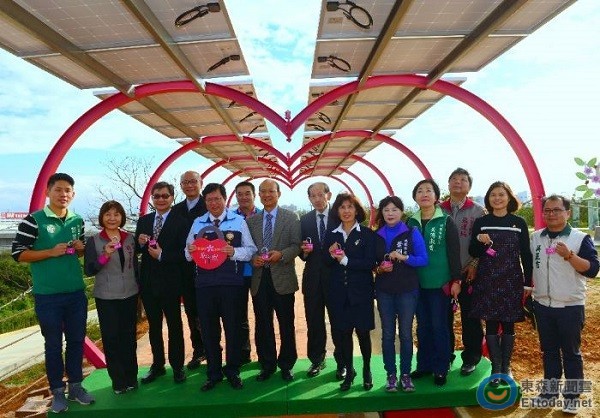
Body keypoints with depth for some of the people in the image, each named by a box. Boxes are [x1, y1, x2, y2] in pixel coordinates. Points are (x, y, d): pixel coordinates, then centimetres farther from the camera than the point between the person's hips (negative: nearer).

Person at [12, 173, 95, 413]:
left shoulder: (77, 221, 7)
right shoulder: (34, 220, -8)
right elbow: (18, 253, -9)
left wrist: (80, 248, -4)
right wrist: (52, 252, -19)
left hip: (77, 293, 5)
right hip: (47, 296, -4)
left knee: (77, 340, 13)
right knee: (53, 344, 8)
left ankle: (75, 386, 28)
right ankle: (57, 392, 23)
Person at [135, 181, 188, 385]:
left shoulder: (181, 222, -9)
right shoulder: (143, 221, 7)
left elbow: (184, 253, -13)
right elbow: (136, 250, 8)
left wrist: (162, 255, -22)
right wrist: (140, 243, -12)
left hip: (170, 282, -5)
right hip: (148, 281, 5)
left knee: (174, 325, 9)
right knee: (153, 325, 16)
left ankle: (177, 366, 22)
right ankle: (157, 365, 30)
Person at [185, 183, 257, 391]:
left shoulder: (238, 221, 3)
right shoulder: (197, 223, 13)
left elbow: (250, 250, -1)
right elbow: (188, 254, 14)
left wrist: (234, 251, -19)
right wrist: (190, 251, -9)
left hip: (232, 283, -2)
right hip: (204, 284, 3)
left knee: (233, 328, 7)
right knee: (208, 329, 10)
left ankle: (232, 371, 26)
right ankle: (213, 373, 27)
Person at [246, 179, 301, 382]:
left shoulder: (291, 218, 2)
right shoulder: (251, 220, 11)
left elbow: (297, 245, -4)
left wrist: (281, 254, -20)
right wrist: (252, 258, -10)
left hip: (282, 278, -2)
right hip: (259, 279, 3)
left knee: (286, 325, 7)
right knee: (263, 325, 10)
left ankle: (286, 365, 23)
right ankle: (267, 364, 25)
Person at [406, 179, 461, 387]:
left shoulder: (446, 222, -5)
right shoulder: (411, 223, 5)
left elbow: (454, 252, -5)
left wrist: (455, 279, -8)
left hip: (440, 283, -3)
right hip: (418, 283, 3)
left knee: (439, 326, 4)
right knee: (423, 326, 12)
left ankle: (441, 369, 18)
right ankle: (424, 365, 25)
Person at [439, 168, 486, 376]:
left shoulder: (478, 211, 0)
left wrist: (474, 265, -10)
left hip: (468, 274, -2)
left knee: (470, 317, 7)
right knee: (444, 316, 9)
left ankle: (471, 358, 23)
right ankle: (445, 357, 24)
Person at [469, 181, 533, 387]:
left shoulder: (519, 223, 3)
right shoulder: (481, 222, 2)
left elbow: (526, 255, 4)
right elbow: (473, 253, 4)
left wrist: (528, 283, 2)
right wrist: (479, 241, -17)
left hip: (511, 281, 0)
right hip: (487, 281, 0)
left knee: (508, 324, 8)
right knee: (491, 324, 3)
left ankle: (506, 366, 22)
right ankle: (496, 368, 14)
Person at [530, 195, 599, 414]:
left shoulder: (580, 238, -8)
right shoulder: (535, 237, 5)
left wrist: (569, 255, -26)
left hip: (570, 306, -4)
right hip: (542, 305, 4)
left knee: (571, 352, 8)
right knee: (548, 350, 15)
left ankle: (572, 395, 21)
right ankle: (550, 388, 29)